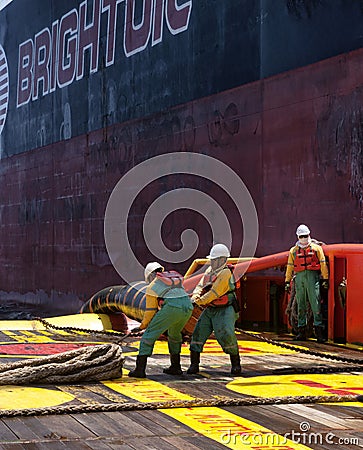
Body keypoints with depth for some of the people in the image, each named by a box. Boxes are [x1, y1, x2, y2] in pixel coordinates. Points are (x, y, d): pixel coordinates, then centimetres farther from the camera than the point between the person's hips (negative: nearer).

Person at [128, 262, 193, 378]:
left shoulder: (151, 288, 15)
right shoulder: (175, 276, 31)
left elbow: (150, 312, 16)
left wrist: (142, 326, 30)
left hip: (172, 308, -6)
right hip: (188, 307, 6)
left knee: (150, 334, 4)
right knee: (174, 334, 30)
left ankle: (140, 369, -2)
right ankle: (175, 367, 32)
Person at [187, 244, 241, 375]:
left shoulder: (225, 273, -16)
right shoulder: (210, 270, 9)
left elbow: (214, 293, -22)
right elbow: (200, 286, 5)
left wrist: (199, 301, -21)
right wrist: (196, 295, -16)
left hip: (225, 311, -7)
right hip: (210, 310, 7)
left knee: (226, 335, -19)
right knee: (198, 333, -4)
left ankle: (236, 363, 1)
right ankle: (194, 365, 2)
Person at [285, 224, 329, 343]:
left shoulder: (316, 248, 8)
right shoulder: (293, 250, 16)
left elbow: (323, 264, 6)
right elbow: (290, 267, 18)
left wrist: (325, 279, 0)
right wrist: (287, 281, 13)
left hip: (312, 276, -3)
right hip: (299, 277, 3)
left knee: (315, 303, -10)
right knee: (301, 305, 5)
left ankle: (318, 329, -12)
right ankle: (301, 331, 9)